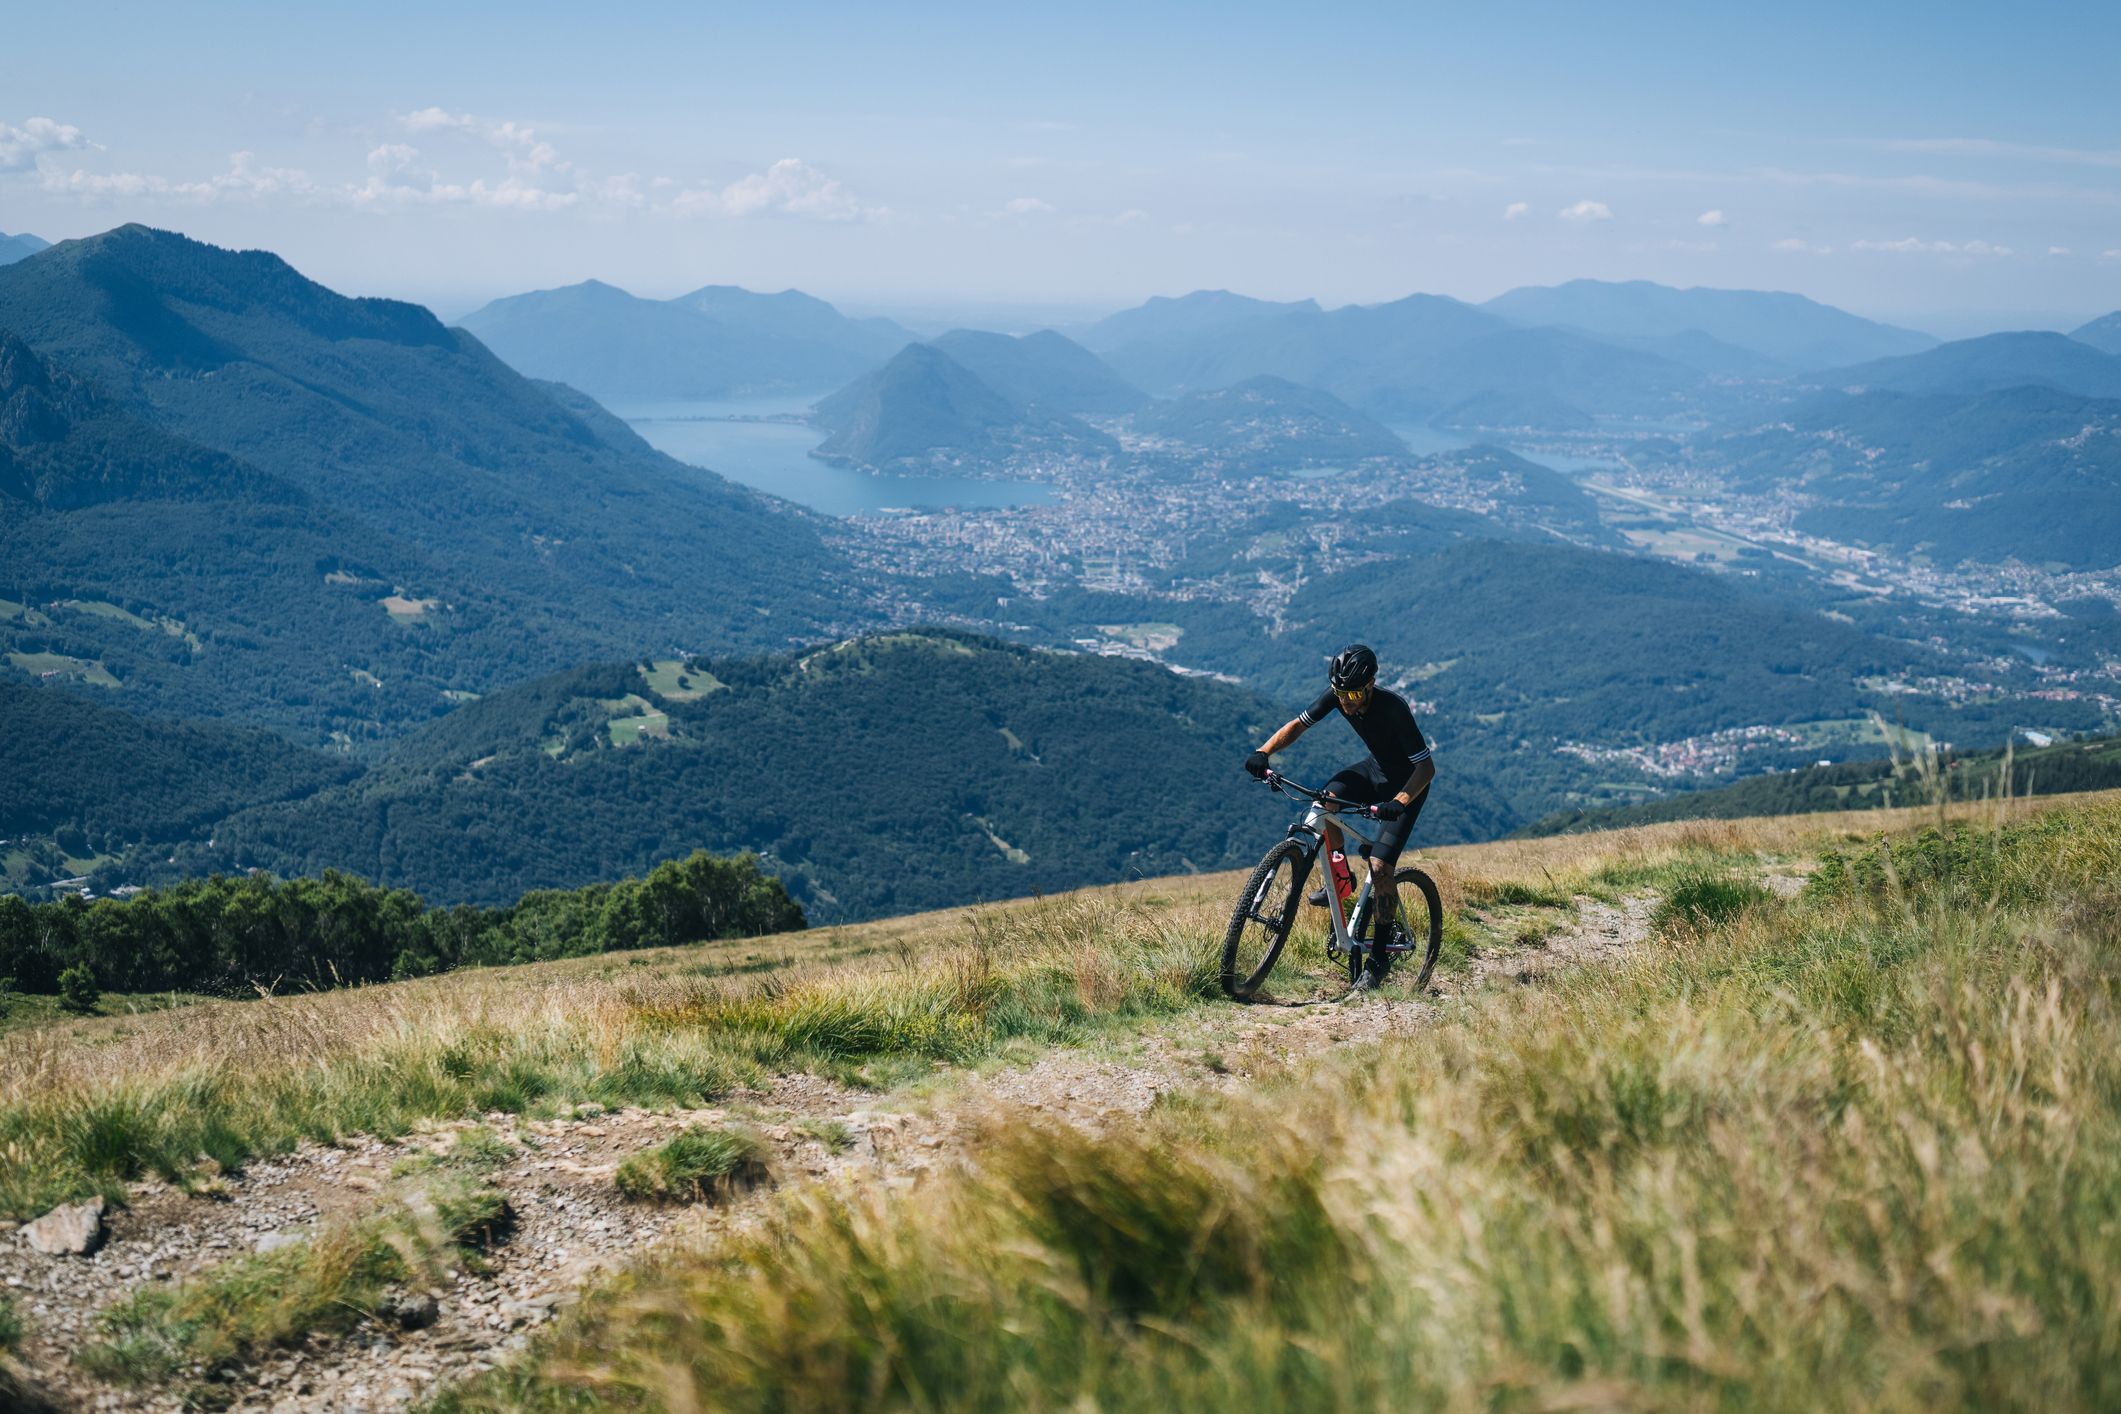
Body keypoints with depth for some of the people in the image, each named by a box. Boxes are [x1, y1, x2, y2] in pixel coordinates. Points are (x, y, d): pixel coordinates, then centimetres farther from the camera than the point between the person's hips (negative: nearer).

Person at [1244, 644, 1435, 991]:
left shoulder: (1393, 708, -33)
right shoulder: (1337, 695, -18)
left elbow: (1427, 766, -33)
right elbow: (1298, 725, -9)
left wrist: (1399, 802, -49)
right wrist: (1263, 752, -28)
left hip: (1407, 781, -6)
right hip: (1375, 767, 6)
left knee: (1380, 867, -17)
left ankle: (1380, 954, -2)